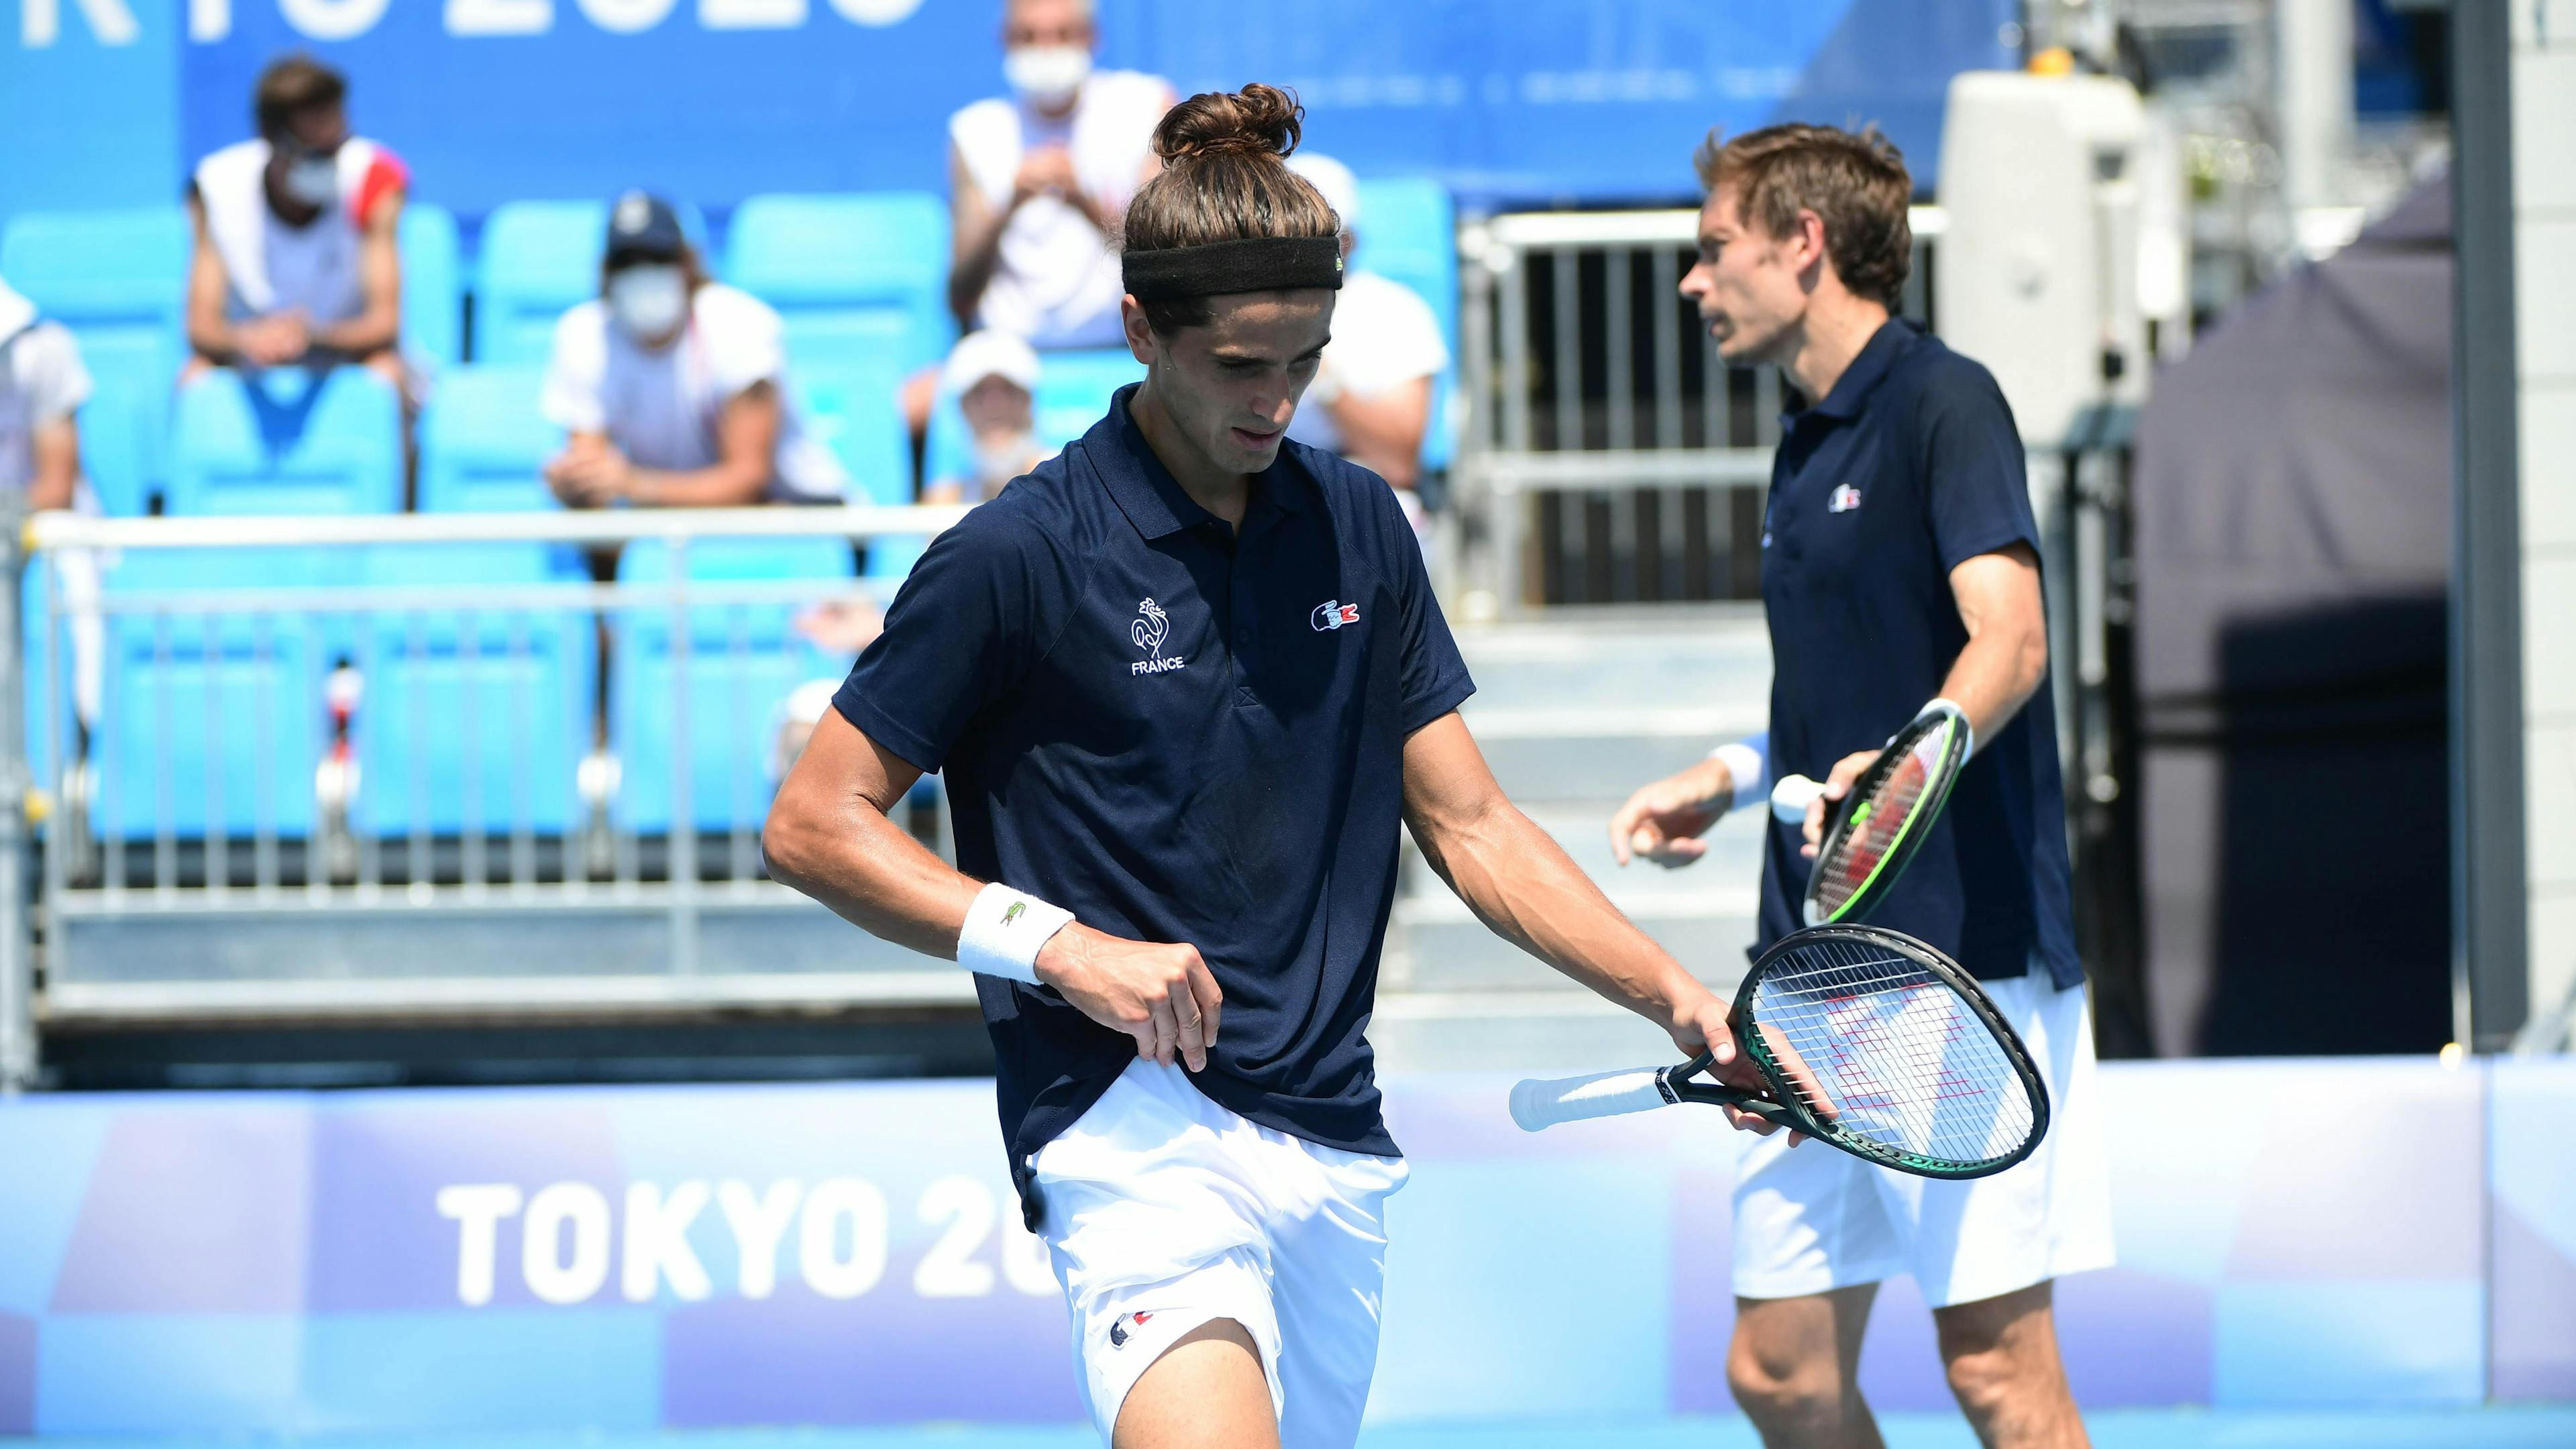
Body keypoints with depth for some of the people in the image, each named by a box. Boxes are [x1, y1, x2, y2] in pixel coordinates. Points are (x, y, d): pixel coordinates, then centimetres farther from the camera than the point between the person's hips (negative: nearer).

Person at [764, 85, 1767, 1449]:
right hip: (1130, 1120, -6)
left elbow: (1469, 826, 17)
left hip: (1335, 1142, 6)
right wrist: (1058, 945, -13)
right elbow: (812, 825, -2)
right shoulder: (1019, 555, -4)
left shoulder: (1361, 530, 12)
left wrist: (1676, 999, 5)